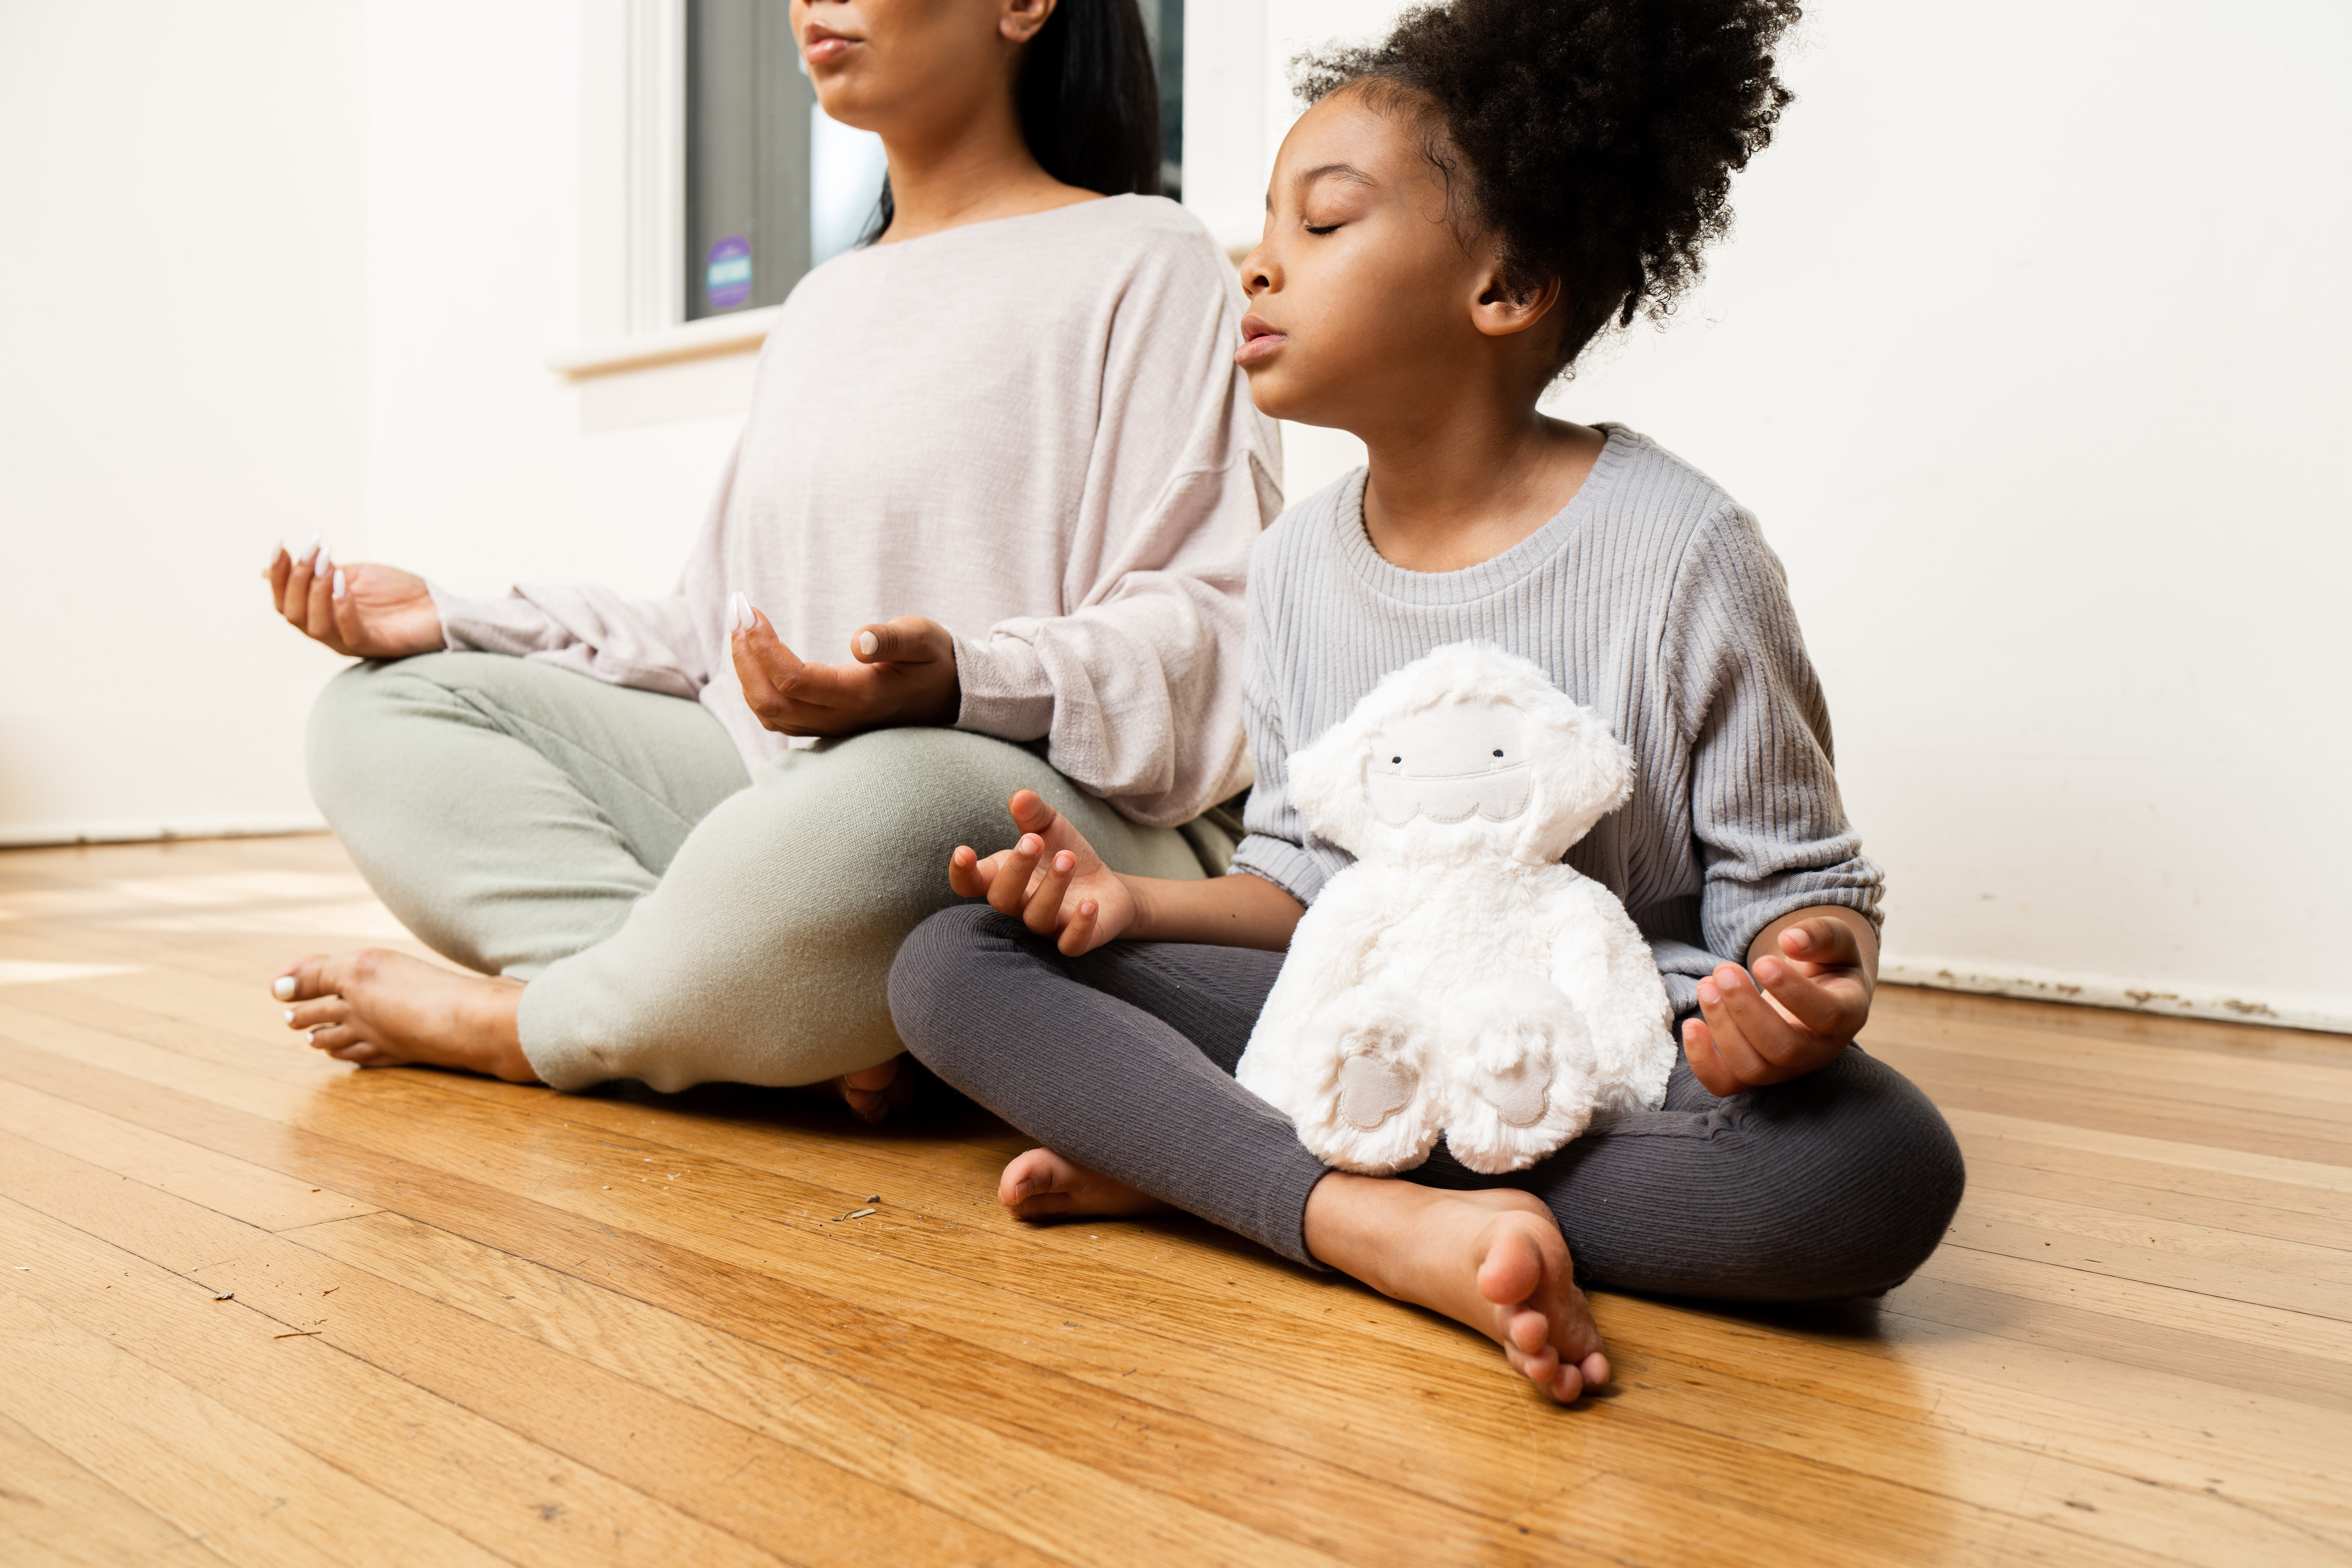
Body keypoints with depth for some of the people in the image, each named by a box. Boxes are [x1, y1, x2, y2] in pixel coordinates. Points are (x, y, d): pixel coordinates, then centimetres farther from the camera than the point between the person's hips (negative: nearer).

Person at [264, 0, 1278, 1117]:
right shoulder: (823, 303, 24)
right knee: (378, 713, -1)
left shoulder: (1143, 261, 1)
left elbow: (1212, 642, -11)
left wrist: (955, 682, -28)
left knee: (898, 798, -40)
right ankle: (823, 1014, -22)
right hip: (779, 796, 7)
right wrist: (451, 624, 11)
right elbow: (720, 633, 21)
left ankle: (520, 1026, -9)